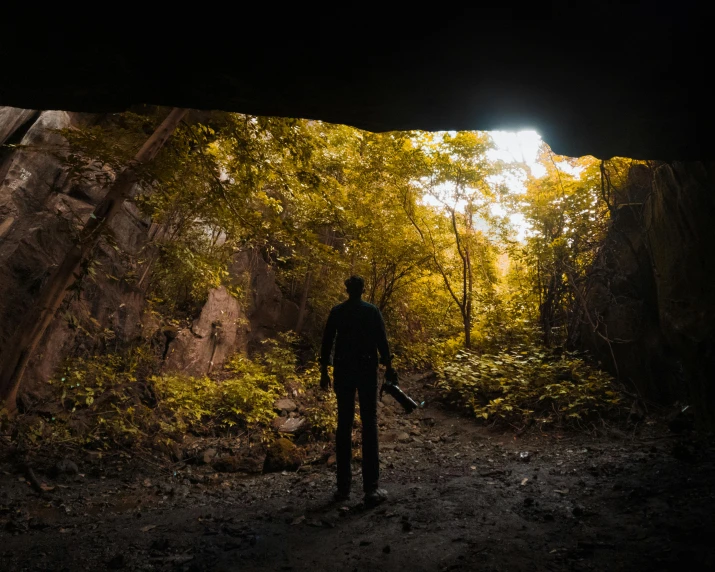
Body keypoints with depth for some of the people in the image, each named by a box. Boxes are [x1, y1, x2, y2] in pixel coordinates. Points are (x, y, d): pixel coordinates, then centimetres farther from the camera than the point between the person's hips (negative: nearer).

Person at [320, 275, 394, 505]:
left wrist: (324, 371, 10)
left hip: (343, 370, 2)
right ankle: (371, 487, -1)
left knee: (344, 424, 8)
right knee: (369, 424, 1)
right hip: (366, 369, -2)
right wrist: (388, 366, 4)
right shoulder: (372, 311, -2)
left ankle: (343, 486, 11)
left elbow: (326, 343, 4)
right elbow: (382, 341, -5)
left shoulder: (336, 311, 4)